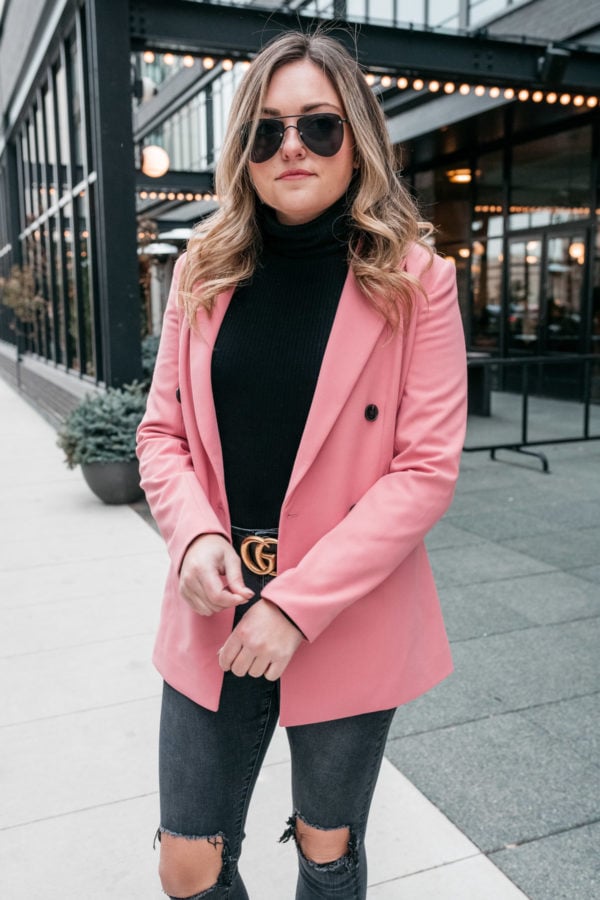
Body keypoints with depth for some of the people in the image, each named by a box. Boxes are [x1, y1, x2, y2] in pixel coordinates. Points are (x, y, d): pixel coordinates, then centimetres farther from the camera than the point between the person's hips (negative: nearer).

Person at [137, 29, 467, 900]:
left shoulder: (414, 279, -7)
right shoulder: (205, 272, 3)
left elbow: (428, 466, -12)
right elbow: (162, 430, 6)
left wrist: (298, 604, -18)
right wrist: (194, 533, -15)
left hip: (349, 626, -2)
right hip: (212, 619, 3)